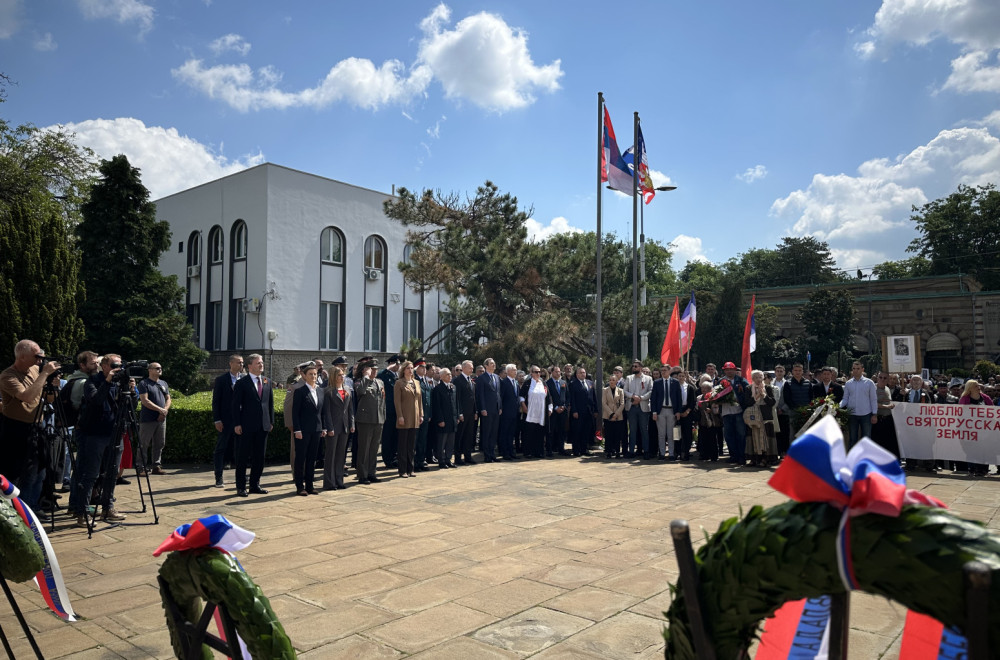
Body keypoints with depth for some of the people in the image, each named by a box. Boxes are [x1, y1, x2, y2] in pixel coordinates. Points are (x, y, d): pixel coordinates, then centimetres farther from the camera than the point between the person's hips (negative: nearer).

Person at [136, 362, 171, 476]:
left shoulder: (163, 383, 16)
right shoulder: (143, 383, -4)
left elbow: (168, 399, 15)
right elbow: (144, 400, -13)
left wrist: (165, 410, -4)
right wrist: (159, 409, -16)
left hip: (161, 419, 6)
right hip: (147, 419, -6)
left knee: (159, 444, 9)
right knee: (143, 444, -2)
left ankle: (157, 466, 16)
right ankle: (142, 467, 3)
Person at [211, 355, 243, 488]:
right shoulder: (221, 380, -2)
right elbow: (215, 401, -3)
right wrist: (217, 420, -9)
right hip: (225, 420, -3)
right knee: (221, 449, 3)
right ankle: (219, 478, 10)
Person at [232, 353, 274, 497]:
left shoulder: (267, 382, 12)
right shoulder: (242, 383, -4)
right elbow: (236, 405, -6)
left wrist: (271, 421, 9)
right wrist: (237, 424, -12)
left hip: (263, 426, 5)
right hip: (247, 426, -5)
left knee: (260, 457, 10)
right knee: (243, 457, 2)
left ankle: (255, 485, 21)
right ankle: (241, 487, 11)